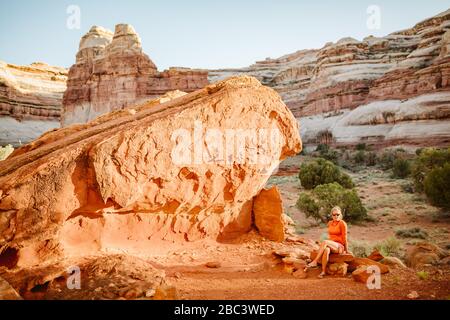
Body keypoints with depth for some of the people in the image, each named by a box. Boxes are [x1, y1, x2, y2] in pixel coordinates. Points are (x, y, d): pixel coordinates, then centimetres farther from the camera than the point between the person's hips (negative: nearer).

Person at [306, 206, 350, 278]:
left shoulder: (342, 223, -6)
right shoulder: (330, 223, 12)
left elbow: (344, 238, -5)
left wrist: (346, 250, -2)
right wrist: (328, 244, 10)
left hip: (339, 247, -4)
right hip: (330, 245, 4)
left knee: (324, 242, -34)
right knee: (326, 250, -34)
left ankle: (315, 262, -36)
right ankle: (323, 271, -37)